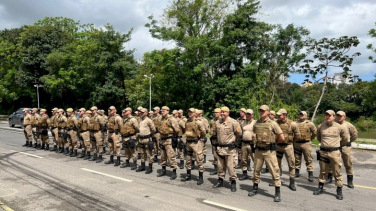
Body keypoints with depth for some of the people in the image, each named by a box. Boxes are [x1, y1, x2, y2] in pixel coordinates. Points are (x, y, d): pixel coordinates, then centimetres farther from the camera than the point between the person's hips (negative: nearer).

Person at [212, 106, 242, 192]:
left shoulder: (233, 122, -12)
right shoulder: (217, 122, 4)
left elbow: (239, 133, -3)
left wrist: (232, 139, 6)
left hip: (230, 148, -5)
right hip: (220, 147, 5)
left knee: (230, 166, -2)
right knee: (220, 165, 14)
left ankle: (233, 182, 11)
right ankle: (220, 180, 28)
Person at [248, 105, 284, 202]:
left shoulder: (273, 123, -7)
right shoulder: (256, 124, 5)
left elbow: (282, 138, -6)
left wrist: (272, 142, 4)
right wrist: (256, 142, 10)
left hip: (269, 151, -4)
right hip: (258, 150, 4)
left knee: (274, 171, -1)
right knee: (256, 170, 13)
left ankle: (278, 192, 10)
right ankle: (255, 188, 30)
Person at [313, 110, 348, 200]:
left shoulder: (340, 127, -5)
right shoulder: (320, 127, 0)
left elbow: (345, 139, 11)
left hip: (335, 152, -2)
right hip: (323, 152, 2)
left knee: (337, 172, 5)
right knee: (323, 171, 14)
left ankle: (339, 191, 16)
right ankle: (320, 187, 26)